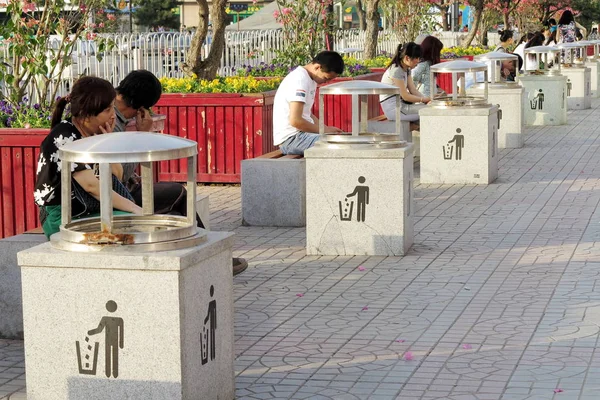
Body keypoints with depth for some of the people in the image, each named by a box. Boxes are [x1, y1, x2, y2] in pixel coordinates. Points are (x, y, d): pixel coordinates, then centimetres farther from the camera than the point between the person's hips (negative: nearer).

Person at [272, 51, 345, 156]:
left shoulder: (310, 80, 15)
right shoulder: (299, 80, -17)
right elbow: (295, 120, -23)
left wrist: (326, 128, 7)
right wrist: (324, 130, -13)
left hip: (301, 134, 10)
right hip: (290, 139, -10)